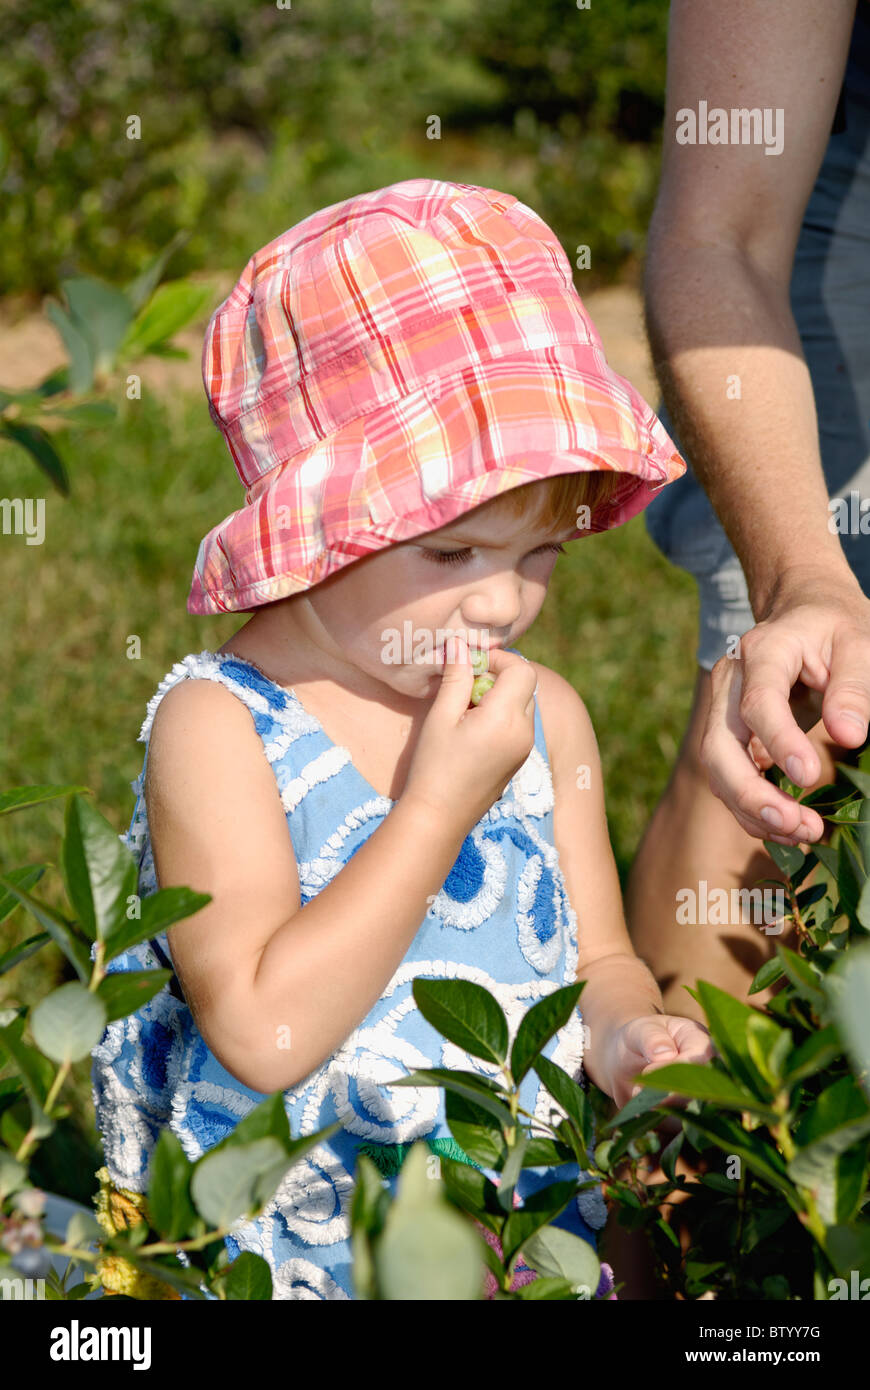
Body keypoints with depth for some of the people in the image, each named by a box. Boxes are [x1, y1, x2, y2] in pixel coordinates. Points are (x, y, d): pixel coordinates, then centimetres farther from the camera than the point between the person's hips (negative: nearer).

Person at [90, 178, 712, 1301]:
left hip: (540, 1239, 4)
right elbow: (264, 1031, -20)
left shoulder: (545, 715, 8)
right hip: (287, 1256, -3)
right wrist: (442, 802, -18)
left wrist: (625, 1037, -9)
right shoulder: (217, 727, -10)